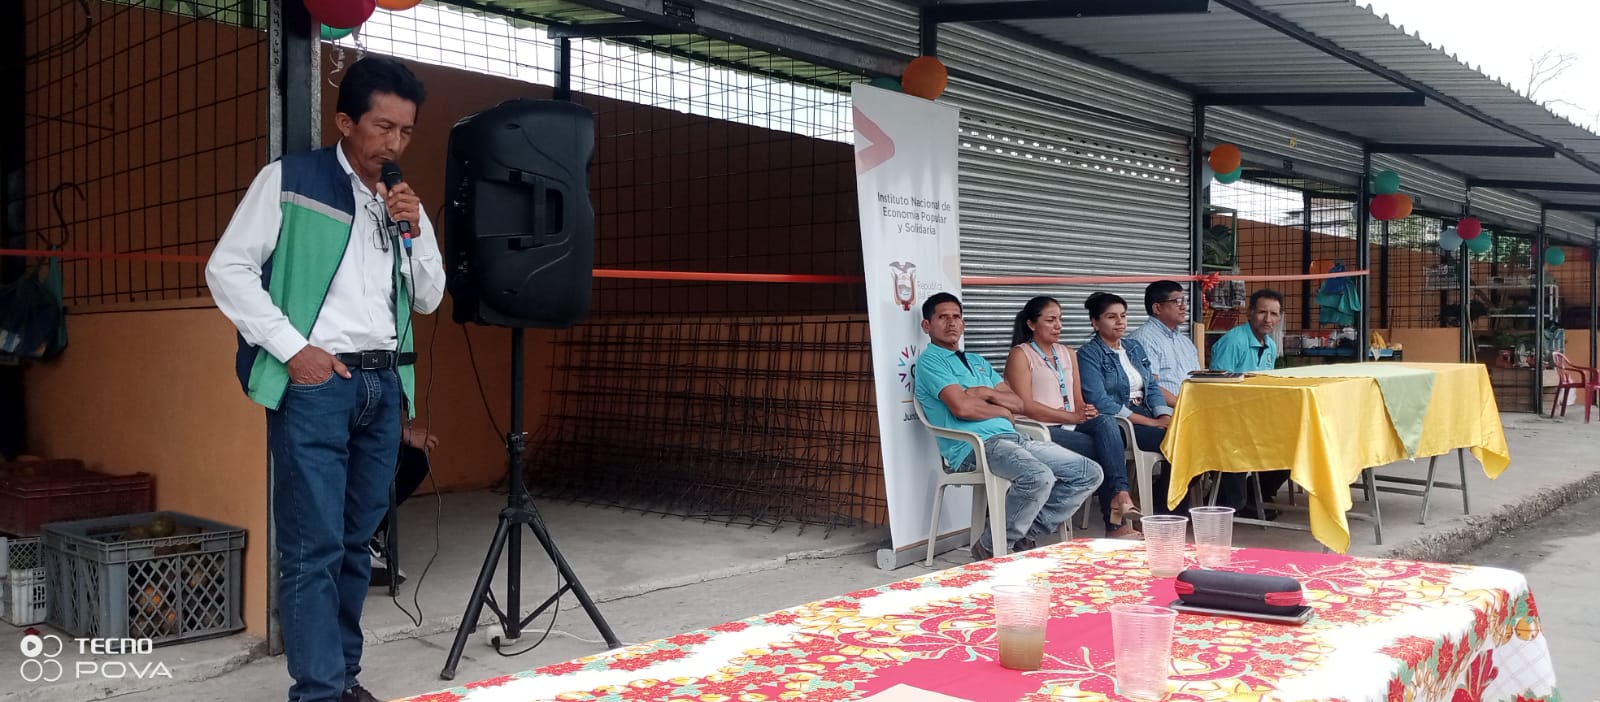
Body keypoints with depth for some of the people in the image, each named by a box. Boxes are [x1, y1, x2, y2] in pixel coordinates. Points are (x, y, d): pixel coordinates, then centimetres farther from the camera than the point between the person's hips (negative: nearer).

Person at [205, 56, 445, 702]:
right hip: (315, 382, -5)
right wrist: (293, 347, -11)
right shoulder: (289, 180, 0)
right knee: (313, 546, -7)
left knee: (357, 541, 10)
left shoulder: (403, 203, 15)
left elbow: (429, 300, 14)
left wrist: (415, 230, -2)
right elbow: (227, 267, -4)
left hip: (384, 384, 5)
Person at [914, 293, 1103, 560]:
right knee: (1039, 477, -34)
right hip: (974, 446, -9)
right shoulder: (930, 362, 2)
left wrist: (988, 393, -1)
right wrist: (1003, 411, 3)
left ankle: (1026, 535, 4)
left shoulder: (978, 362, 28)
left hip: (1011, 437, 9)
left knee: (1089, 473, -1)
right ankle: (990, 548, -14)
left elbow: (1018, 403, 18)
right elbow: (961, 407, -13)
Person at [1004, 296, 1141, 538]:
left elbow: (1078, 400, 18)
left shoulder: (1068, 354, 23)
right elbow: (1026, 406, -11)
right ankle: (1116, 517, -23)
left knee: (1106, 422, -28)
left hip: (1071, 427, 6)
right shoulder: (1020, 355, 1)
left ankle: (1118, 495, -37)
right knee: (1106, 448, -27)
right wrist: (1072, 417, -16)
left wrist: (1086, 411, -8)